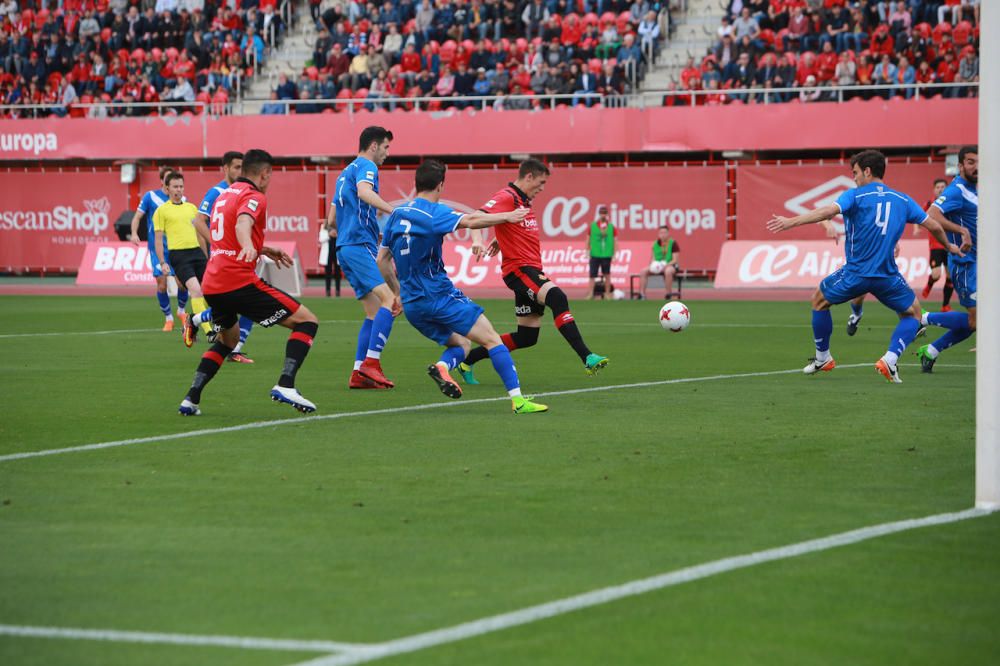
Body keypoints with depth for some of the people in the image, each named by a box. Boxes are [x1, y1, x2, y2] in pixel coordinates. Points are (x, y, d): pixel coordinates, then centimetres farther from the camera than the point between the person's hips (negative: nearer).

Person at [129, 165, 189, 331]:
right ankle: (168, 318, 14)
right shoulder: (150, 196, -1)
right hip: (157, 247, -1)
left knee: (182, 282, -7)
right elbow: (137, 216, 1)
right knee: (162, 285, -4)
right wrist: (134, 233, -16)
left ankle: (181, 311, 21)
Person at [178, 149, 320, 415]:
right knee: (307, 321, -3)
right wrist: (249, 246, -48)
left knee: (228, 339, 33)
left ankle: (191, 399, 18)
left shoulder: (225, 194, 22)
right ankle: (285, 386, -20)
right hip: (239, 281, -9)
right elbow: (243, 223, -28)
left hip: (211, 284, 9)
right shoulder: (254, 196, -5)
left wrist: (264, 250, 42)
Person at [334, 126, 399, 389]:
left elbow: (332, 220, 29)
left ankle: (359, 373, 2)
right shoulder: (366, 166, -2)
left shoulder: (345, 172, 25)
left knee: (374, 312, 8)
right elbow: (364, 191, -26)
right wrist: (393, 211, -36)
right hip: (360, 245, -10)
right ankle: (371, 362, -26)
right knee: (390, 301, -19)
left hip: (344, 247, 10)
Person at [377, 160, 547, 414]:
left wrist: (398, 292, 27)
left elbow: (382, 260, 17)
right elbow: (470, 220, -28)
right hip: (440, 295, -7)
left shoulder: (397, 214, 11)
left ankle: (442, 367, -13)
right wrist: (506, 217, -18)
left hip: (412, 305, 7)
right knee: (492, 340, -3)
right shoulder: (433, 212, -11)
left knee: (460, 344, 20)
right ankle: (518, 399, -13)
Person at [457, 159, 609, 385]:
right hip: (519, 269, -10)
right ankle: (587, 358, -43)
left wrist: (500, 239, 25)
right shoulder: (506, 197, -9)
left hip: (533, 271, 10)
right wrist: (477, 240, -42)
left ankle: (468, 361, 22)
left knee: (527, 337, 10)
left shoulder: (523, 201, 19)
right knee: (557, 298, -32)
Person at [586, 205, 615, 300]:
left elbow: (615, 241, 7)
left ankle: (607, 294, 11)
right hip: (595, 255, 0)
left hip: (607, 255, 0)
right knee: (592, 275, -3)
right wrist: (588, 252, 3)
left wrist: (614, 254, 2)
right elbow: (588, 239, 7)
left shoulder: (611, 226, 3)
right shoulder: (593, 225, 3)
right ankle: (590, 294, 0)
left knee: (607, 275, 5)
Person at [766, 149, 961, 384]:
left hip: (855, 273, -2)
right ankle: (890, 360, -1)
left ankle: (823, 358, 33)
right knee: (912, 313, 22)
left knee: (819, 300, 25)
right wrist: (948, 246, 34)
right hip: (888, 275, 2)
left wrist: (791, 222, -23)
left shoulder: (855, 196, -4)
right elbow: (934, 226, 14)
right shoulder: (903, 200, 9)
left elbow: (827, 212, -21)